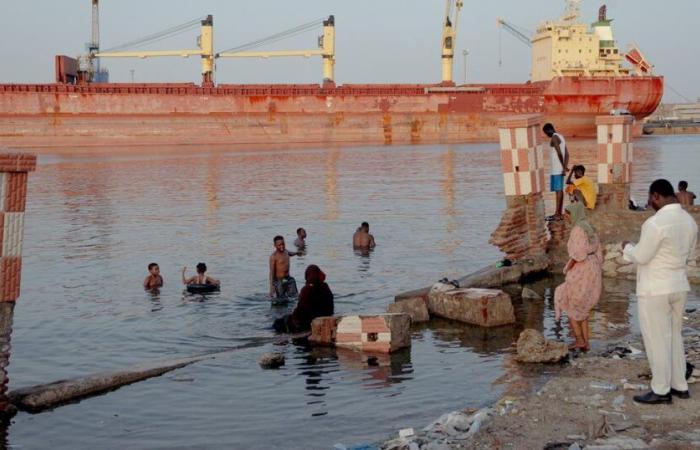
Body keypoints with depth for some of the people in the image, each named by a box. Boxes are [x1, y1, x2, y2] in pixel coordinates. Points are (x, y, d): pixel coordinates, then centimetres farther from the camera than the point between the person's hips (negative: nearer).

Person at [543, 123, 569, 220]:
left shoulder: (554, 138, -12)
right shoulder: (561, 137, 18)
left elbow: (559, 154, -20)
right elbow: (567, 154, 15)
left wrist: (564, 167, -15)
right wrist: (565, 167, 7)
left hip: (556, 169, -9)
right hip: (559, 169, 9)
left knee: (558, 190, -9)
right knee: (560, 190, 10)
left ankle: (557, 214, -9)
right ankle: (559, 213, 12)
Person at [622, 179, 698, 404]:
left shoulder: (656, 222, -22)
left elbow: (641, 256, -16)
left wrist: (627, 247, 2)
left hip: (655, 290, -8)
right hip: (679, 286, 8)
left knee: (657, 339, 2)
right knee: (674, 336, 18)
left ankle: (661, 391, 9)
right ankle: (679, 385, 25)